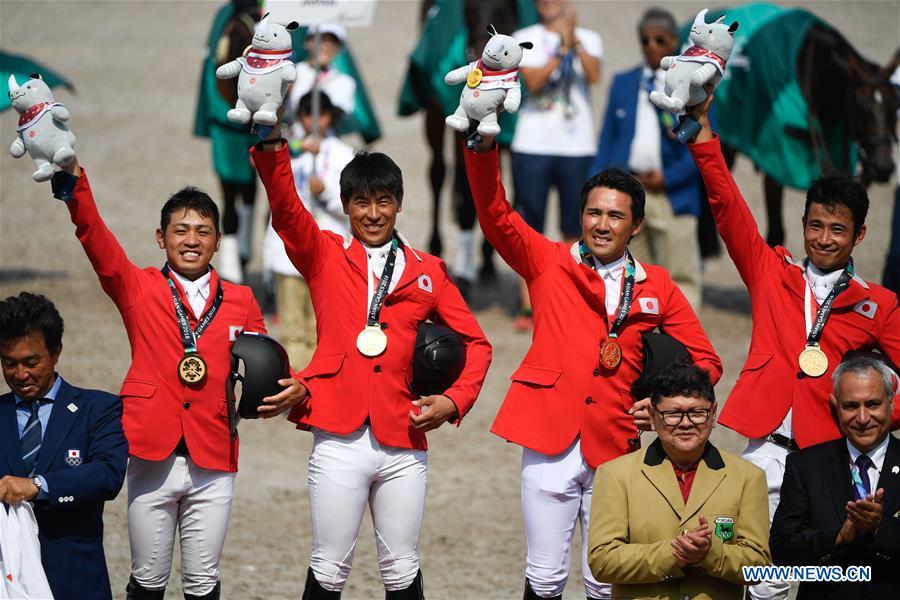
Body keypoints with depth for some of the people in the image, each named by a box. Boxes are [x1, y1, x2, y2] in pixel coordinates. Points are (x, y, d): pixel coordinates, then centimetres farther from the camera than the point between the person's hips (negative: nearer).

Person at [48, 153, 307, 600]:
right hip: (152, 458, -1)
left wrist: (291, 391, -13)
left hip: (213, 464, 1)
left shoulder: (241, 301, 10)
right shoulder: (137, 289, 4)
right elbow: (94, 235, -8)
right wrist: (71, 177, -23)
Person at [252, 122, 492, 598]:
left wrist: (455, 400, -2)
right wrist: (271, 143, -25)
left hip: (403, 444, 1)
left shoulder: (427, 271, 11)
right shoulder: (324, 256, 8)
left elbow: (475, 342, 14)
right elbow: (285, 207, -9)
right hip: (339, 441, -1)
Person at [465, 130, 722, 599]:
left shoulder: (657, 289, 11)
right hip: (550, 442, -1)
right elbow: (494, 213, -3)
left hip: (613, 448, 1)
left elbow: (705, 361, 13)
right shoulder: (548, 263, 8)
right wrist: (484, 145, -18)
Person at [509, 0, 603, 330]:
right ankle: (527, 306, 3)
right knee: (529, 228, 0)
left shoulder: (588, 39, 6)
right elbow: (533, 81, -10)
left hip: (577, 146, 1)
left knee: (575, 229, 4)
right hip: (532, 145, -1)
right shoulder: (525, 39, 5)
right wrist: (562, 46, -15)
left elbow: (594, 75, -12)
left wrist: (575, 40, -23)